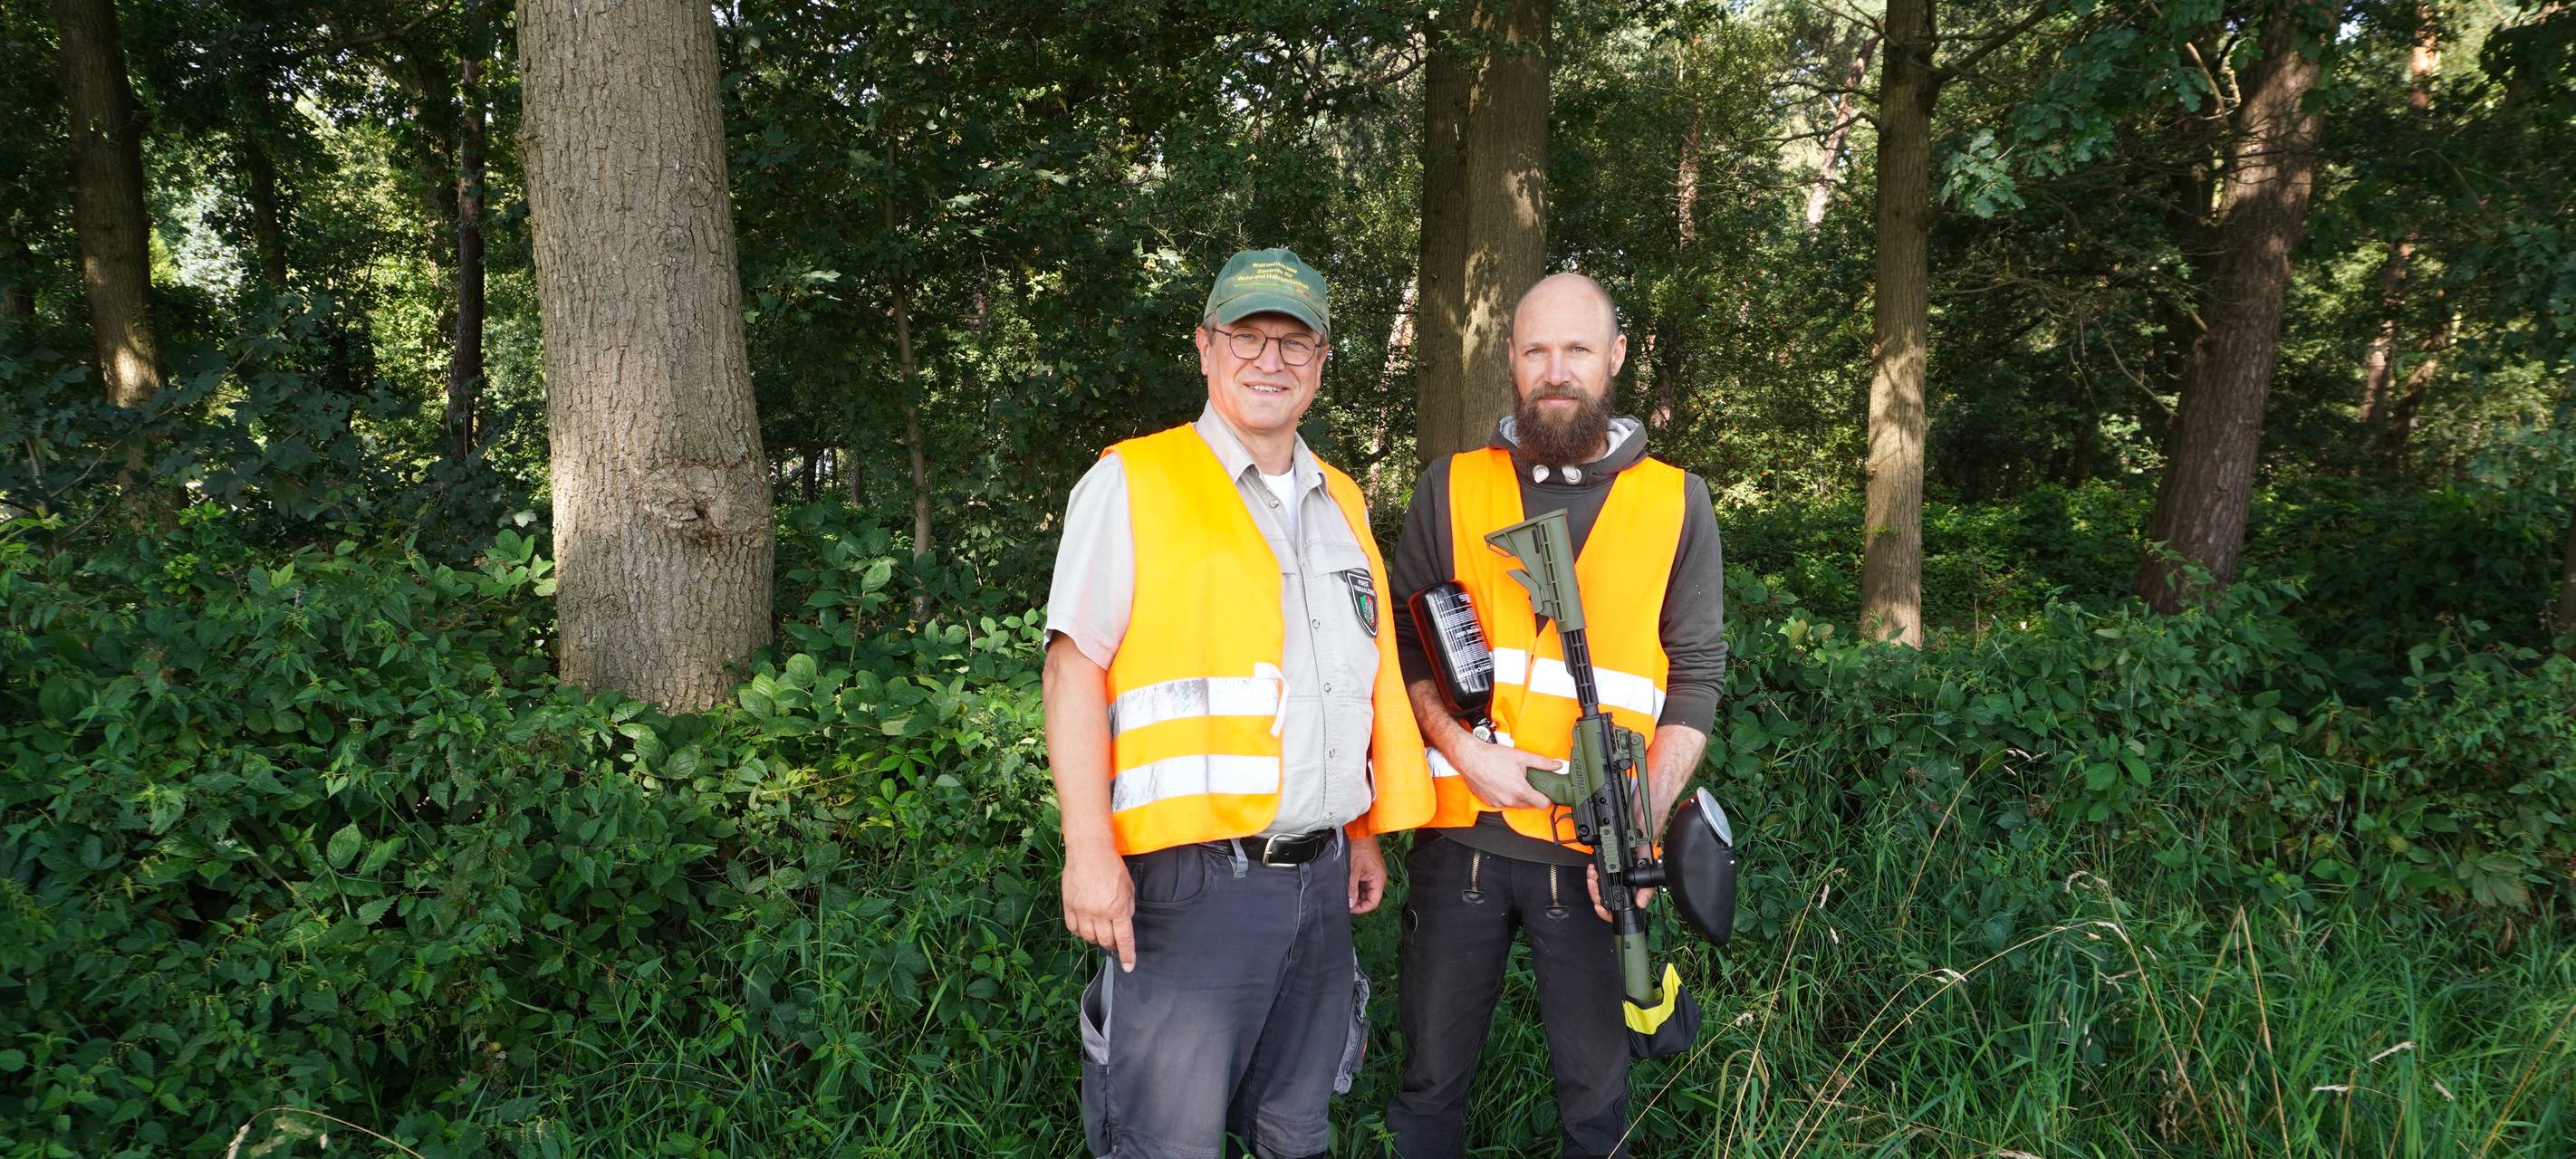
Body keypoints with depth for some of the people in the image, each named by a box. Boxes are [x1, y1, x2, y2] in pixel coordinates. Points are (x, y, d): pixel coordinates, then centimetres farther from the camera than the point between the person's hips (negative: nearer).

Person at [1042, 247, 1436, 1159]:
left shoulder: (1341, 503, 16)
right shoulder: (1133, 484, -3)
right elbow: (1074, 669, -8)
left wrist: (1364, 833, 19)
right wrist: (1088, 848, -15)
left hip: (1319, 877, 6)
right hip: (1189, 878, -6)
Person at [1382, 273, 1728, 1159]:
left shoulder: (1677, 503, 3)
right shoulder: (1452, 488, 5)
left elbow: (1696, 678, 1)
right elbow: (1404, 645, 4)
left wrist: (1643, 828, -10)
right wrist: (1463, 748, -12)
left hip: (1596, 854, 0)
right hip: (1460, 833, 1)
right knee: (1432, 1078, 12)